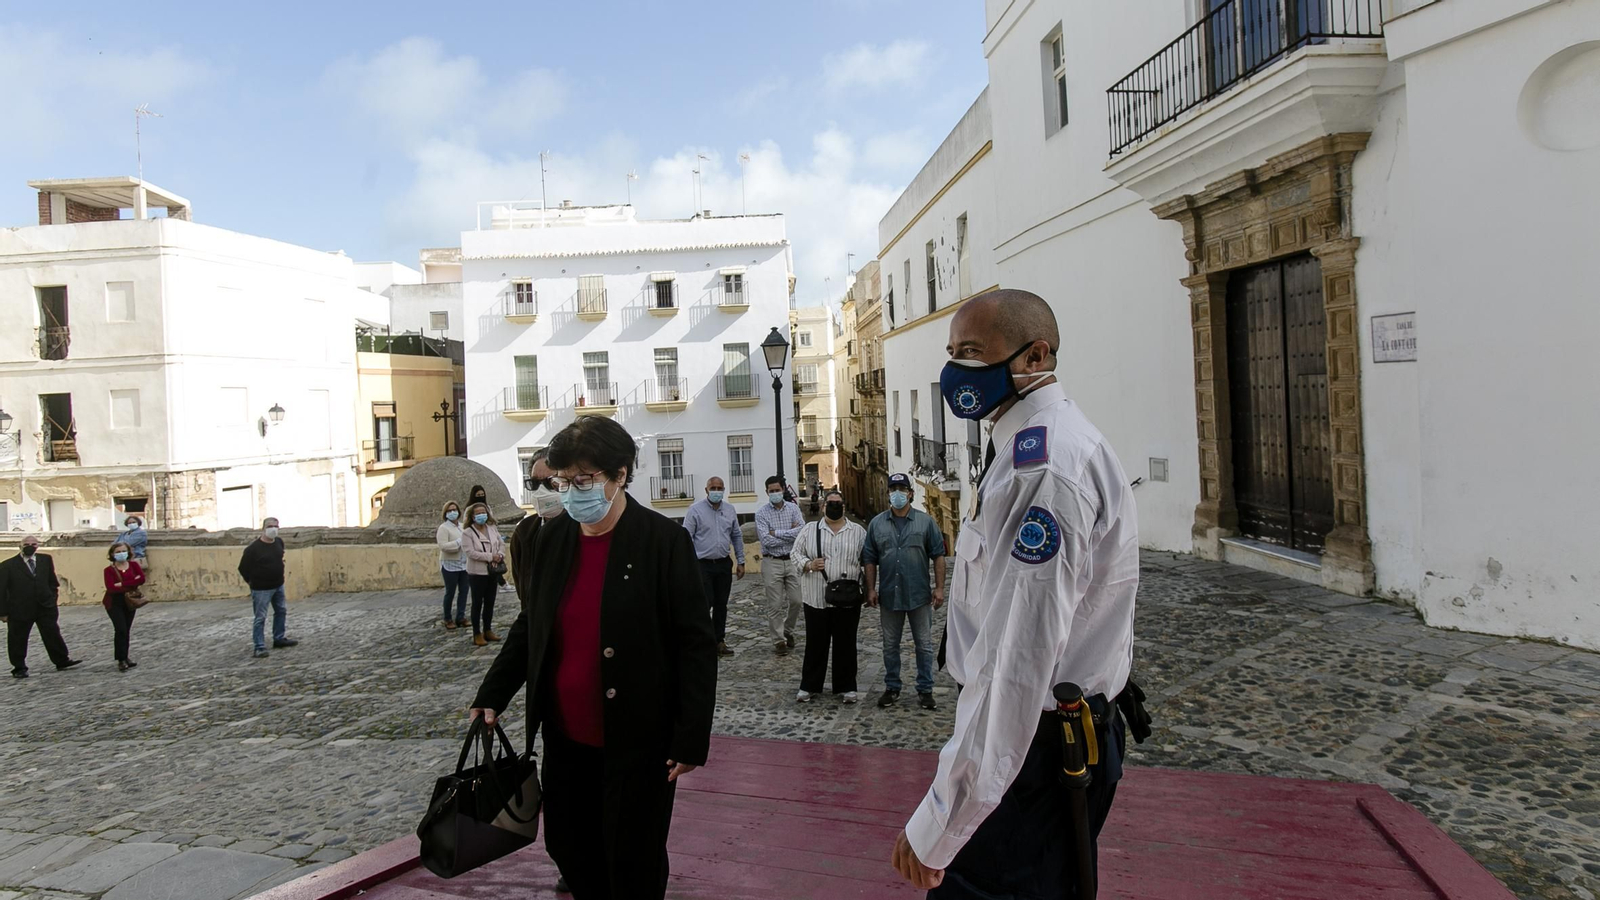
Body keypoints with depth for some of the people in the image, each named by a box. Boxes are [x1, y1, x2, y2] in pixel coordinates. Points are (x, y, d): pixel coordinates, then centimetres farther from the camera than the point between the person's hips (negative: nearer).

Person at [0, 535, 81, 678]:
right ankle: (19, 668, 18)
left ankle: (62, 661, 15)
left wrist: (53, 599, 5)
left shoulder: (46, 560, 5)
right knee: (18, 639, 6)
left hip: (45, 607, 2)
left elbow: (53, 581, 12)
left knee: (52, 634, 7)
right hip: (20, 610, -2)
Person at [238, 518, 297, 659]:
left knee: (281, 611, 17)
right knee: (260, 618, -3)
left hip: (278, 585, 7)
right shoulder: (254, 547, -20)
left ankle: (279, 639, 32)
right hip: (261, 589, -7)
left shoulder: (279, 542, 0)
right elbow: (243, 568, -13)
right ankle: (259, 647, 1)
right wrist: (253, 582, -3)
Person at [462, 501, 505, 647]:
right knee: (477, 603, 2)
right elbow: (471, 552, -20)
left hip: (492, 571, 6)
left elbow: (501, 543, 8)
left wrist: (500, 555, -13)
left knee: (490, 602, 14)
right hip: (477, 573, -6)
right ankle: (477, 634, 10)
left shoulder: (493, 528, 5)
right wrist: (490, 557, -21)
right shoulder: (468, 533, -12)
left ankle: (488, 630, 25)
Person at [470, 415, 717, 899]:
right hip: (565, 736, 5)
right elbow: (529, 627, 14)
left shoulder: (663, 540, -13)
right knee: (568, 846, 16)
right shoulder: (551, 538, 3)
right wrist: (492, 695, 6)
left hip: (636, 739, -5)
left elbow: (696, 644, -12)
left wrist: (691, 738, -14)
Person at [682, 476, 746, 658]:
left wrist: (741, 561, 11)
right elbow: (687, 538, -7)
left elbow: (737, 536, 15)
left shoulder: (730, 510, 8)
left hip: (724, 564, 5)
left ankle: (719, 641, 20)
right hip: (702, 564, -5)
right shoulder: (696, 510, -6)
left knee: (721, 605, 10)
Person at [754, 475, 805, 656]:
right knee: (775, 605, 1)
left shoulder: (793, 508, 2)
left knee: (796, 601, 7)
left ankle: (788, 631, 30)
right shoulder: (761, 512, -5)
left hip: (792, 560, 2)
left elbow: (802, 531, -14)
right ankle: (778, 640, 13)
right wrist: (790, 534, -10)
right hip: (772, 562, -2)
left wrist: (776, 533, -15)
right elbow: (766, 541, -15)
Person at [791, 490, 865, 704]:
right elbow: (796, 553, 5)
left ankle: (846, 687, 19)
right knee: (815, 643, 9)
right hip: (817, 598, 0)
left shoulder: (858, 531, 4)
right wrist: (809, 565, -14)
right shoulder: (810, 530, 4)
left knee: (845, 644, 8)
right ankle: (809, 685, 20)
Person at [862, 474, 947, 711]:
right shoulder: (877, 523, 5)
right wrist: (871, 589, 1)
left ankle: (925, 690, 15)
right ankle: (892, 688, 22)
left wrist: (939, 587, -5)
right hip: (889, 595, 2)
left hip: (919, 595, -2)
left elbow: (938, 555, 0)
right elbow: (870, 559, 7)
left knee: (924, 645, 5)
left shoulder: (926, 522, 0)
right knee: (890, 646, 11)